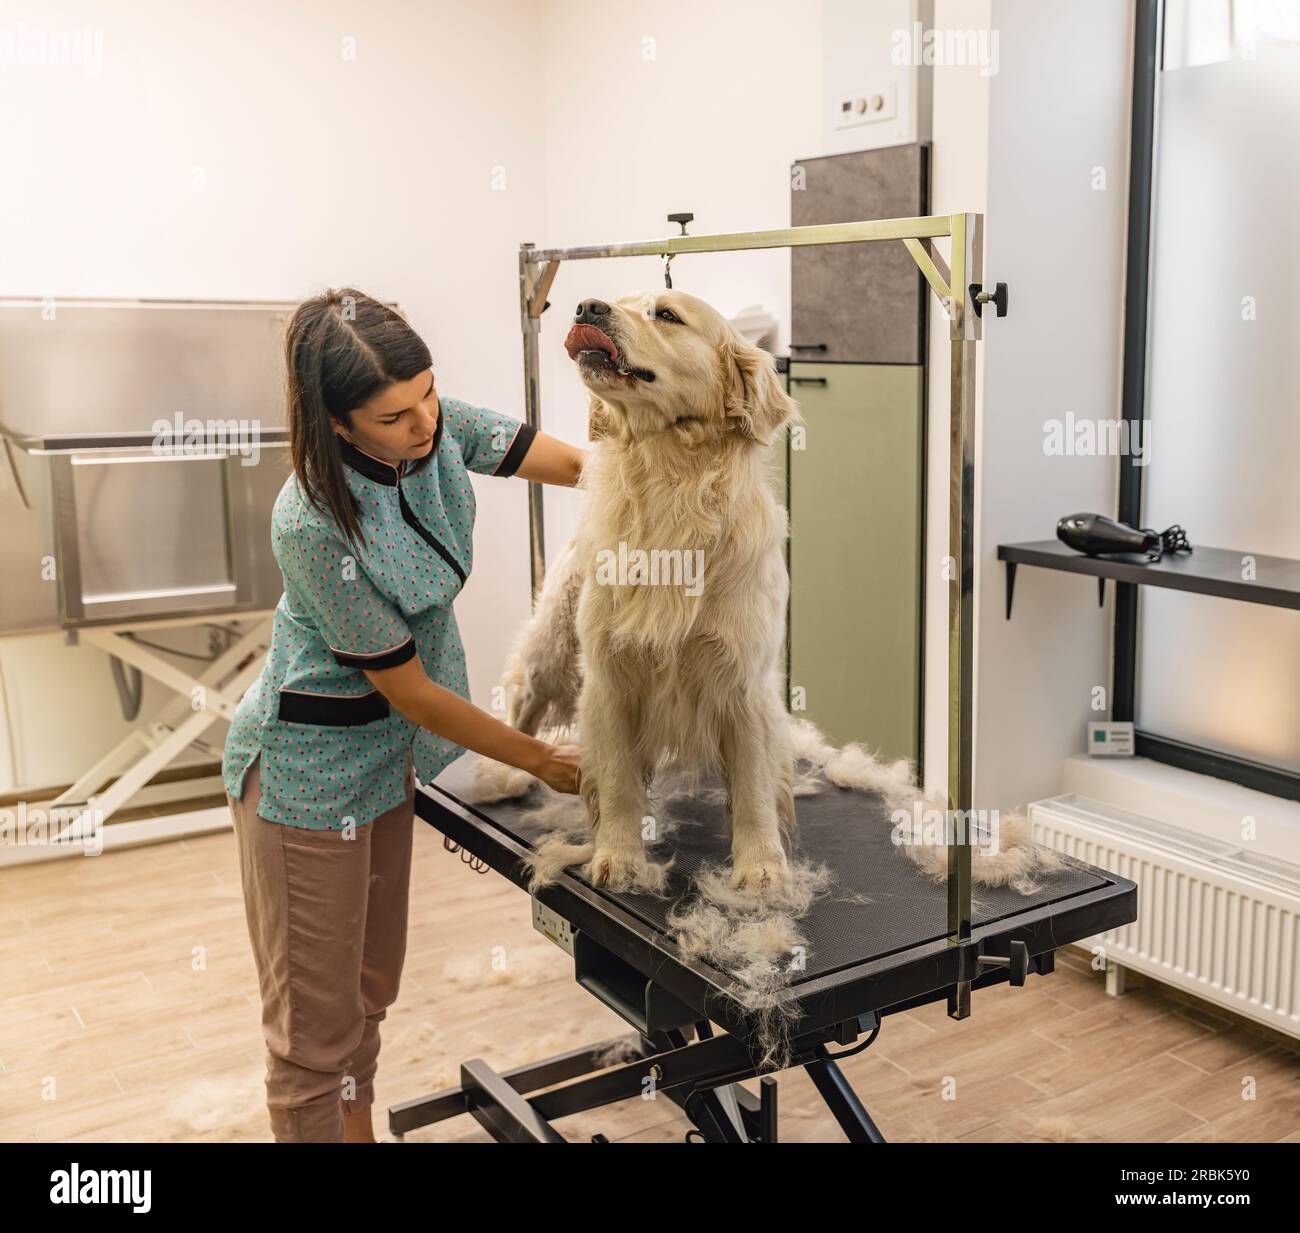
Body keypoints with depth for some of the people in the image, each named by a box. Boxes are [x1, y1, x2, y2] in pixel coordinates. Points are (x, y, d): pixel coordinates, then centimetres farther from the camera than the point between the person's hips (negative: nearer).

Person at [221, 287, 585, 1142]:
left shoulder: (440, 428, -12)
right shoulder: (315, 525, -31)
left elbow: (579, 463, -5)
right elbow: (410, 690, -22)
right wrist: (543, 762, -13)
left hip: (391, 751, 7)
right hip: (310, 766, -7)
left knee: (372, 983, 22)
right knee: (318, 1015, 5)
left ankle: (359, 1127, 40)